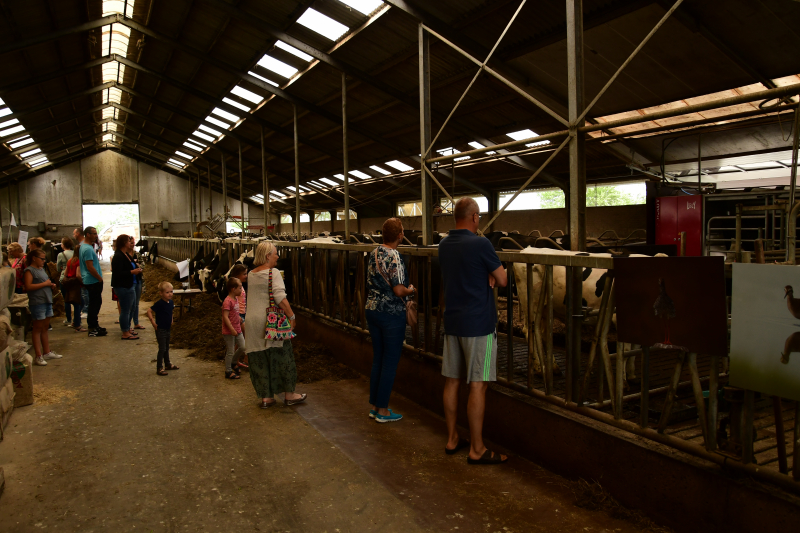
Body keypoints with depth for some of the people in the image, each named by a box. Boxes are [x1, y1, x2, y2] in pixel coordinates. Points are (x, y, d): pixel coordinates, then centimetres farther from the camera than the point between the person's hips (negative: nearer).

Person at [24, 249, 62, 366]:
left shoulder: (41, 269, 17)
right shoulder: (29, 270, -9)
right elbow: (28, 286, -21)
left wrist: (52, 285, 9)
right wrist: (45, 284, -17)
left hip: (47, 301, 9)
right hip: (37, 302, -8)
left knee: (45, 328, 15)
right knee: (38, 328, -4)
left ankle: (47, 352, 23)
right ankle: (39, 356, -1)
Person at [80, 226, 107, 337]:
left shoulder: (83, 246, 14)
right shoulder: (87, 249, -19)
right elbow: (90, 267, -23)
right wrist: (100, 278, -14)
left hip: (90, 281, 10)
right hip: (93, 281, -10)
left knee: (95, 303, 17)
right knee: (95, 304, -5)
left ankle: (94, 325, 26)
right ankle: (93, 329, 0)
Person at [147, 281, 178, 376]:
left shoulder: (171, 302, 3)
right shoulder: (159, 304, -21)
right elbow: (149, 311, -22)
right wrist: (153, 322, -22)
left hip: (167, 329, 8)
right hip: (160, 330, -8)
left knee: (166, 348, 20)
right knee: (162, 349, -6)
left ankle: (167, 364, 35)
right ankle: (159, 368, 1)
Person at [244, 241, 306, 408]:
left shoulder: (251, 274, 11)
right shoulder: (273, 273, -11)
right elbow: (280, 298, -21)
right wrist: (291, 316, -14)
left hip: (253, 321, 6)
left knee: (259, 360, 10)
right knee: (282, 356, 7)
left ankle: (265, 397, 17)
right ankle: (289, 395, 16)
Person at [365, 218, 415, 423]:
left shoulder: (374, 254, 7)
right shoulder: (393, 257, -18)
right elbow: (399, 291, -22)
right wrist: (411, 290, -2)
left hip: (372, 310, 8)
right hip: (391, 314, -8)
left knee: (377, 358, 16)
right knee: (390, 362, 3)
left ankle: (374, 405, 24)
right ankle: (382, 410, 11)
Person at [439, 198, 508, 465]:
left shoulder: (444, 245, 8)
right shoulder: (480, 244, -14)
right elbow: (503, 281, -7)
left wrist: (486, 277, 4)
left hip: (452, 322, 8)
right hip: (478, 323, -7)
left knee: (452, 381, 13)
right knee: (478, 385, -1)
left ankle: (452, 439, 25)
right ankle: (476, 450, 6)